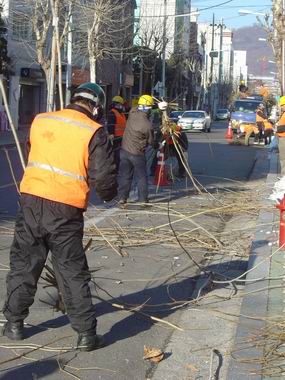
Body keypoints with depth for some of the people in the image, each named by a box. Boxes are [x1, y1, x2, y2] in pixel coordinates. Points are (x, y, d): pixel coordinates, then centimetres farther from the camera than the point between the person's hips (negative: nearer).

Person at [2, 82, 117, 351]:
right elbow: (104, 178, -7)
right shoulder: (95, 133, -4)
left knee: (23, 264, 17)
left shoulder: (40, 121, 7)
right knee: (72, 273, 6)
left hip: (31, 199, 3)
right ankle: (86, 334, 11)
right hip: (66, 209, -3)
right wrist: (109, 195, 14)